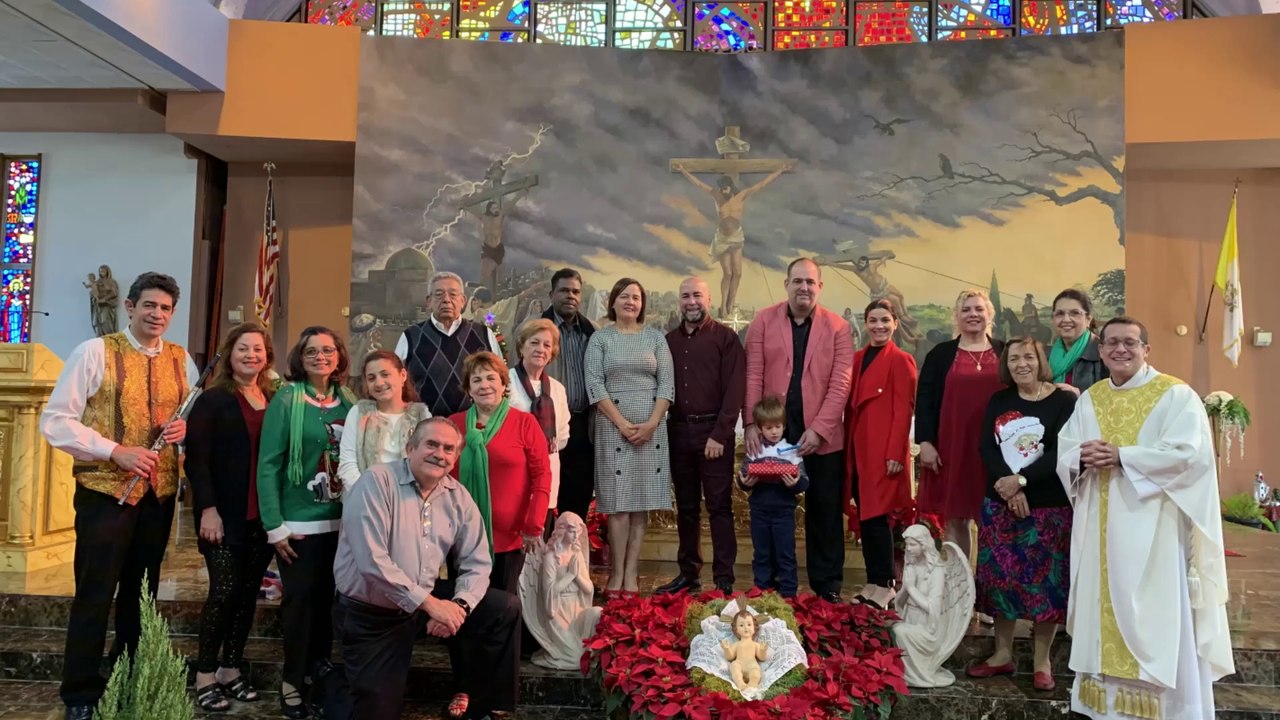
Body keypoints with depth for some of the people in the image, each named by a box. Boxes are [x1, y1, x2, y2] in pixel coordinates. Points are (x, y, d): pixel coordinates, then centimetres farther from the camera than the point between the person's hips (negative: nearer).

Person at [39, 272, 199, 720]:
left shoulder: (182, 361, 7)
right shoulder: (95, 352, -7)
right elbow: (55, 421, -10)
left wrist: (184, 427, -9)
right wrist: (116, 452, -19)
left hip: (159, 493, 5)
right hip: (105, 490, -5)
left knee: (141, 593, 16)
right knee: (95, 594, 2)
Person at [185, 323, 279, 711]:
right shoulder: (212, 399, -3)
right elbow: (196, 459, -9)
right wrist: (207, 509, -16)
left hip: (263, 514, 5)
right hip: (225, 514, -4)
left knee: (249, 592, 9)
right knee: (225, 590, -5)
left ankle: (231, 669, 22)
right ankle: (205, 674, 11)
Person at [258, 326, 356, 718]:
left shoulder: (348, 403, 6)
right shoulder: (286, 400, -7)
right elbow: (268, 465, -9)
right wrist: (275, 525, -13)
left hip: (341, 521, 4)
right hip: (299, 523, -4)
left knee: (327, 599, 12)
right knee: (300, 600, 2)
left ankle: (319, 675, 29)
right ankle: (293, 682, 18)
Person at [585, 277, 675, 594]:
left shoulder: (655, 337, 9)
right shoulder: (600, 339, 5)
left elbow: (667, 383, 3)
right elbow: (595, 385, -3)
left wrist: (651, 423, -9)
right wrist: (622, 424, -11)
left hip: (651, 426, 2)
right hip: (613, 426, -2)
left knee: (642, 499, 2)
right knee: (618, 500, -3)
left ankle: (631, 573, 7)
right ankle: (617, 573, 3)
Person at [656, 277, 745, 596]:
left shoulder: (726, 338, -1)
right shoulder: (669, 341, 11)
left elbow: (734, 389, -7)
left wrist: (719, 434, -14)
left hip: (714, 431, -4)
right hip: (679, 431, 4)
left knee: (719, 506, 0)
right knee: (686, 507, 11)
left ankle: (724, 578, 6)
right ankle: (688, 573, 21)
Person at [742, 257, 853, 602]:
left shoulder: (838, 327, 2)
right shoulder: (764, 321, 5)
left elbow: (840, 383, -5)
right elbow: (753, 375, 0)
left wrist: (819, 429, -14)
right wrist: (751, 423, -10)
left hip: (821, 436, 0)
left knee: (825, 513, 8)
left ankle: (827, 586, 21)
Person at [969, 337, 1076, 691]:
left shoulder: (1064, 401, -4)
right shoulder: (999, 402, 7)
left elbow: (1060, 453, -13)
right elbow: (986, 449, -2)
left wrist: (1021, 480, -20)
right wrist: (1009, 489, -16)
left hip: (1049, 506, -4)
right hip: (1000, 504, 4)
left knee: (1045, 581, 3)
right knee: (1000, 577, 8)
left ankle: (1042, 660, 18)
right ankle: (1003, 653, 22)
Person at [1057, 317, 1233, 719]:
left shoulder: (1176, 395, -4)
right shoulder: (1089, 400, 12)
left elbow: (1188, 453, -16)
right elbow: (1063, 453, 8)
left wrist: (1121, 455, -19)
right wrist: (1083, 457, -15)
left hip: (1152, 530, -5)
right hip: (1100, 531, 5)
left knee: (1154, 620, -2)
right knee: (1104, 614, 10)